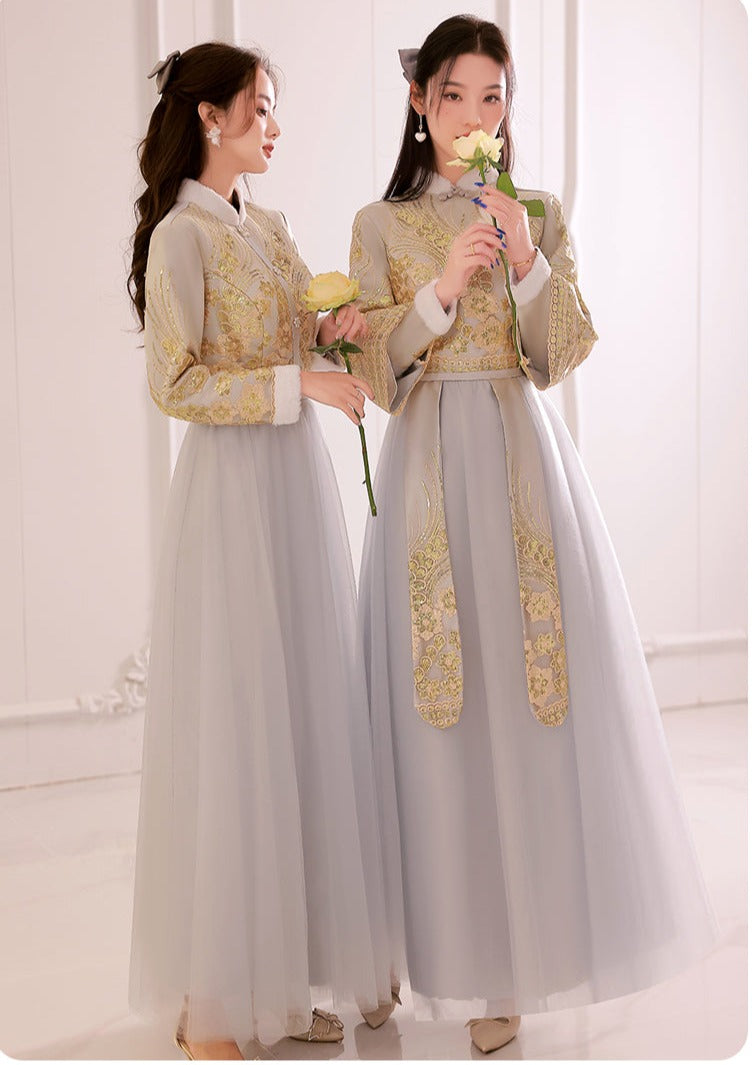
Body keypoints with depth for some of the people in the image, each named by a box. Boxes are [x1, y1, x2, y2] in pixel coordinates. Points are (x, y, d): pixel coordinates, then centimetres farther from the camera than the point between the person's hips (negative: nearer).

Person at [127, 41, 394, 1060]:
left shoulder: (269, 227, 15)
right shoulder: (181, 234, -8)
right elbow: (177, 383, -15)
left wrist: (336, 330, 4)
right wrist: (300, 383, -18)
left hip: (302, 479, 8)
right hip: (234, 487, -8)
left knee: (303, 712, 9)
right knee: (235, 719, -5)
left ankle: (282, 968, 20)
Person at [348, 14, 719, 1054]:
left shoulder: (541, 216, 11)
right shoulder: (381, 225, 8)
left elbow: (561, 356, 2)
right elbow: (379, 371, 1)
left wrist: (527, 261, -12)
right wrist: (446, 284, -11)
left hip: (527, 462, 1)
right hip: (431, 467, 0)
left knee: (542, 694, -1)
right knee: (446, 706, 0)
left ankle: (537, 926, 13)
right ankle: (467, 944, 14)